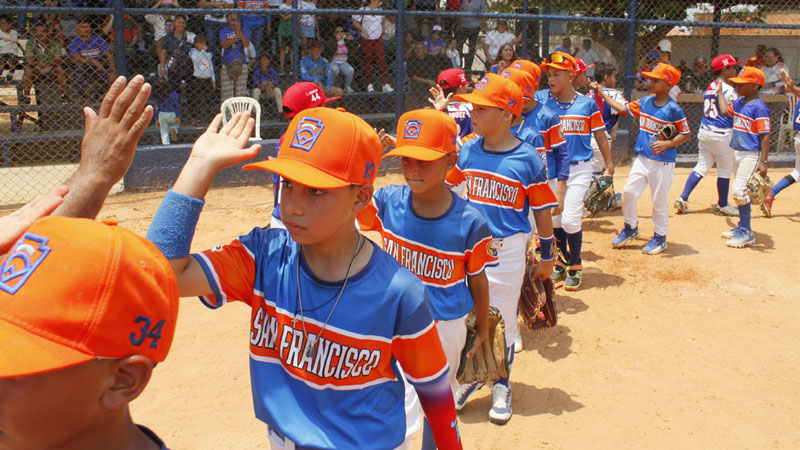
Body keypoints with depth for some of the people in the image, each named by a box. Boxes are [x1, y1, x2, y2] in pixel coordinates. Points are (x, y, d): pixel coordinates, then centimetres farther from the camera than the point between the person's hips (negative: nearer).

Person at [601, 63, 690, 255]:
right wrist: (602, 93, 10)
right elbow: (622, 108, 13)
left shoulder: (673, 109, -13)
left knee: (659, 200, 4)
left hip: (663, 162, -6)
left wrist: (667, 144, -23)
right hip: (642, 158, 6)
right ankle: (631, 228, 26)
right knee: (629, 192, 6)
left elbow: (685, 134, -9)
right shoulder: (645, 102, 4)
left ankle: (660, 237, 21)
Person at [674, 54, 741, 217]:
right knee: (725, 170, 6)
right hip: (722, 134, -7)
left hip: (704, 131, 7)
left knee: (701, 166, 11)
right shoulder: (728, 89, -13)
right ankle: (722, 206, 17)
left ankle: (683, 198, 1)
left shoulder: (709, 87, 10)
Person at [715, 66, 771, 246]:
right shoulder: (739, 102, 9)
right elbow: (725, 111, 31)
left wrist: (763, 161, -23)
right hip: (738, 152, 9)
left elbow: (765, 136, -19)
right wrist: (719, 92, 33)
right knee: (739, 190, 16)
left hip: (751, 155, -9)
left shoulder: (759, 107, -16)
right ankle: (743, 226, 29)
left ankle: (747, 233, -7)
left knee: (739, 190, -14)